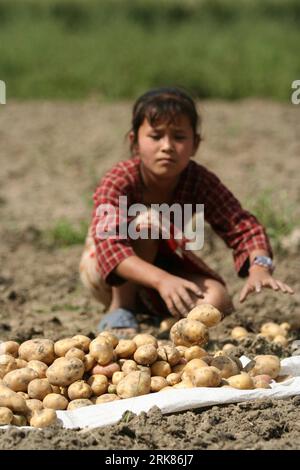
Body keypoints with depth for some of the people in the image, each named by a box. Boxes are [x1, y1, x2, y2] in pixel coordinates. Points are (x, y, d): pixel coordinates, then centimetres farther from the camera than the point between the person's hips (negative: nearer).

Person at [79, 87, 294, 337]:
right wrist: (162, 280, -60)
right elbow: (109, 248, -44)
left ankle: (144, 304, 4)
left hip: (162, 261, 4)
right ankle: (120, 308, -16)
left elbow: (243, 226, -24)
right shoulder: (118, 182, -31)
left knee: (217, 300, -23)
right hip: (105, 272, -4)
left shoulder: (200, 181, -20)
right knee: (146, 221, -33)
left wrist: (259, 266, -47)